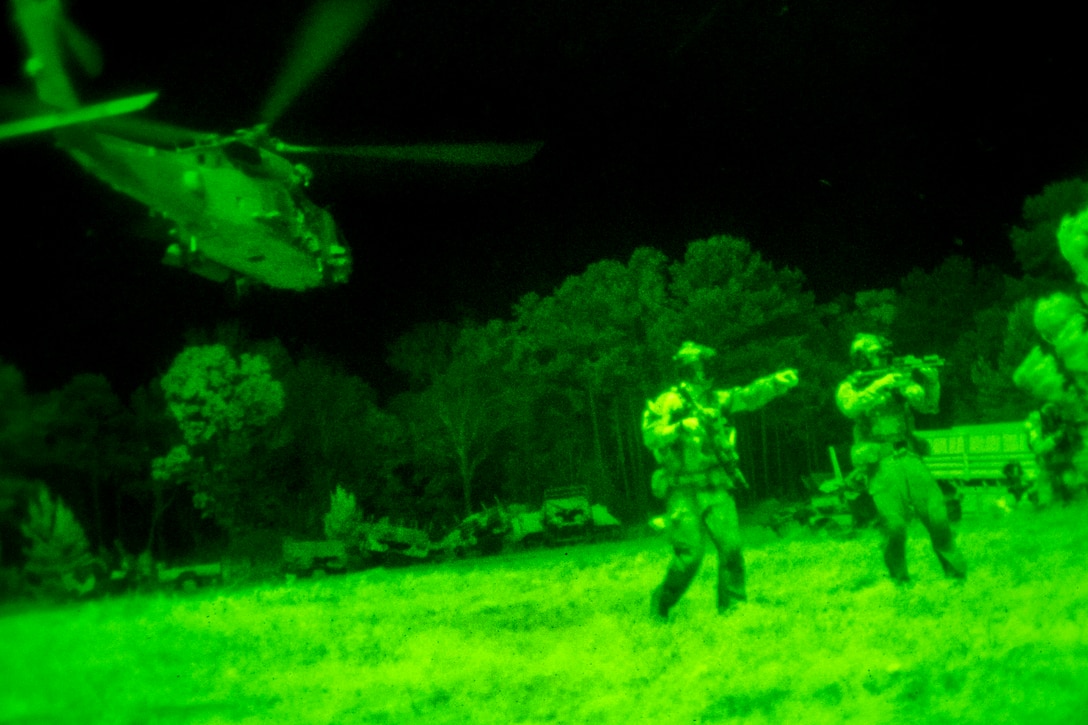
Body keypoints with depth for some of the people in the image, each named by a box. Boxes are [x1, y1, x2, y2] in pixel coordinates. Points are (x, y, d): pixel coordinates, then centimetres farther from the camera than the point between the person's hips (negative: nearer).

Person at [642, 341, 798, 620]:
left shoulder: (716, 400, 10)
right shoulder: (669, 402, -6)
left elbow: (750, 396, -2)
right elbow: (651, 437, -17)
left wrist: (777, 381, -18)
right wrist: (681, 427, -31)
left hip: (716, 491, 4)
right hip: (684, 493, -4)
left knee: (730, 545, -10)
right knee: (689, 555, -6)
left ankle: (731, 606, 0)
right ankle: (662, 602, 17)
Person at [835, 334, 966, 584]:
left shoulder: (899, 380, 15)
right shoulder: (849, 387, 5)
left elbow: (928, 404, 5)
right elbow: (852, 407, -17)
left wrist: (931, 381, -13)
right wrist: (880, 385, -23)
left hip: (910, 458, 3)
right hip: (881, 463, -3)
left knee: (937, 516, -6)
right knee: (895, 524, -14)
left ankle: (956, 571, 10)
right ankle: (899, 578, 8)